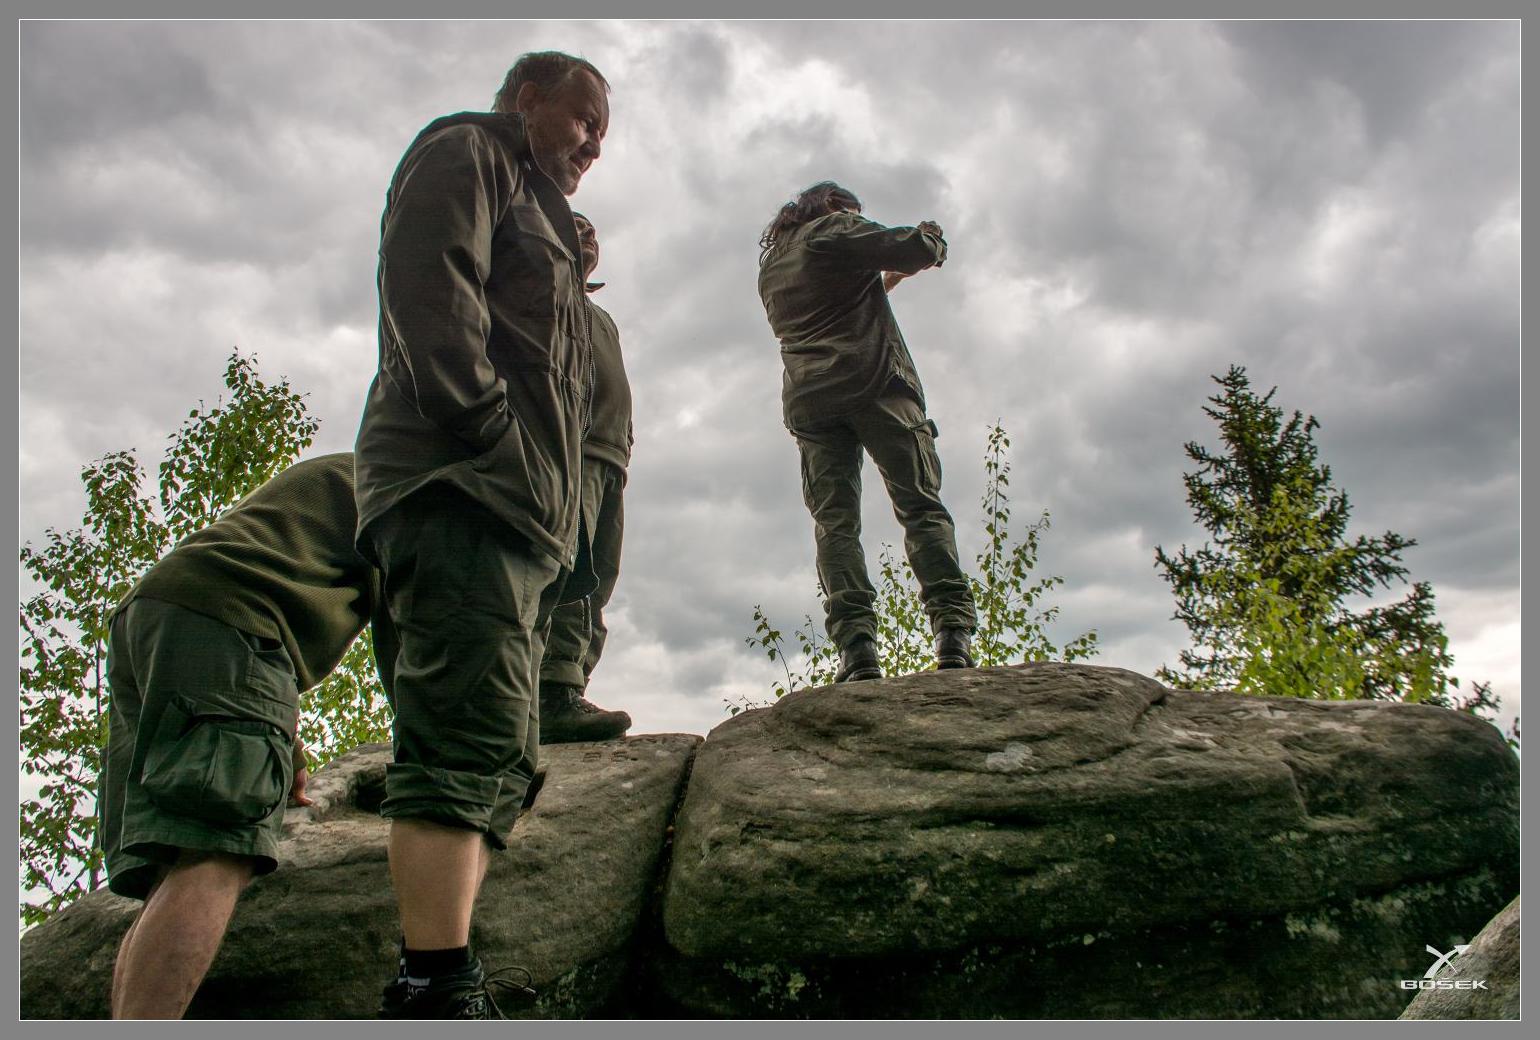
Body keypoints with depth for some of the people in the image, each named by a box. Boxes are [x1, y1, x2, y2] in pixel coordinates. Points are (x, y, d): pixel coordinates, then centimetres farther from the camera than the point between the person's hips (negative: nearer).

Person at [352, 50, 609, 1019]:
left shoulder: (539, 215, 37)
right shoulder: (467, 152, 12)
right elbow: (430, 285, -9)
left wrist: (564, 525, 16)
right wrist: (486, 421, -18)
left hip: (525, 517, 10)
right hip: (465, 491, -9)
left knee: (500, 763, 2)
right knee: (473, 735, -20)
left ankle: (444, 984, 3)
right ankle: (438, 991, -21)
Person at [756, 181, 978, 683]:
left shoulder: (770, 268, 28)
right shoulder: (835, 229, 9)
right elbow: (913, 249, -2)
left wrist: (880, 282, 42)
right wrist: (931, 234, 20)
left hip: (809, 401, 5)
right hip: (875, 381, -4)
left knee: (834, 520, -6)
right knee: (921, 505, -6)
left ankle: (856, 646, -22)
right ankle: (954, 632, -20)